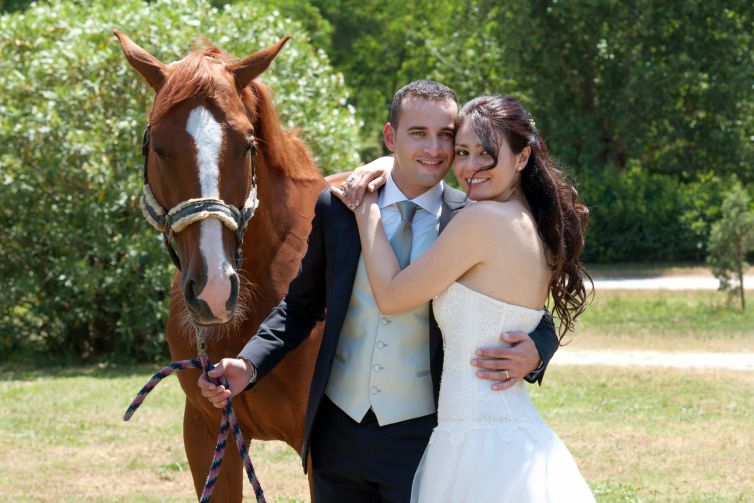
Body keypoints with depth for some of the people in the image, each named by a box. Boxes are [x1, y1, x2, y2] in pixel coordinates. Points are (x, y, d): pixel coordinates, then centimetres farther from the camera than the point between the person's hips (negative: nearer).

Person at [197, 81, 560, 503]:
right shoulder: (337, 208, 1)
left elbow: (537, 323, -1)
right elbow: (302, 306, 10)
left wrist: (534, 353, -25)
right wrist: (249, 365, -5)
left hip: (421, 436, -3)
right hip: (338, 430, 3)